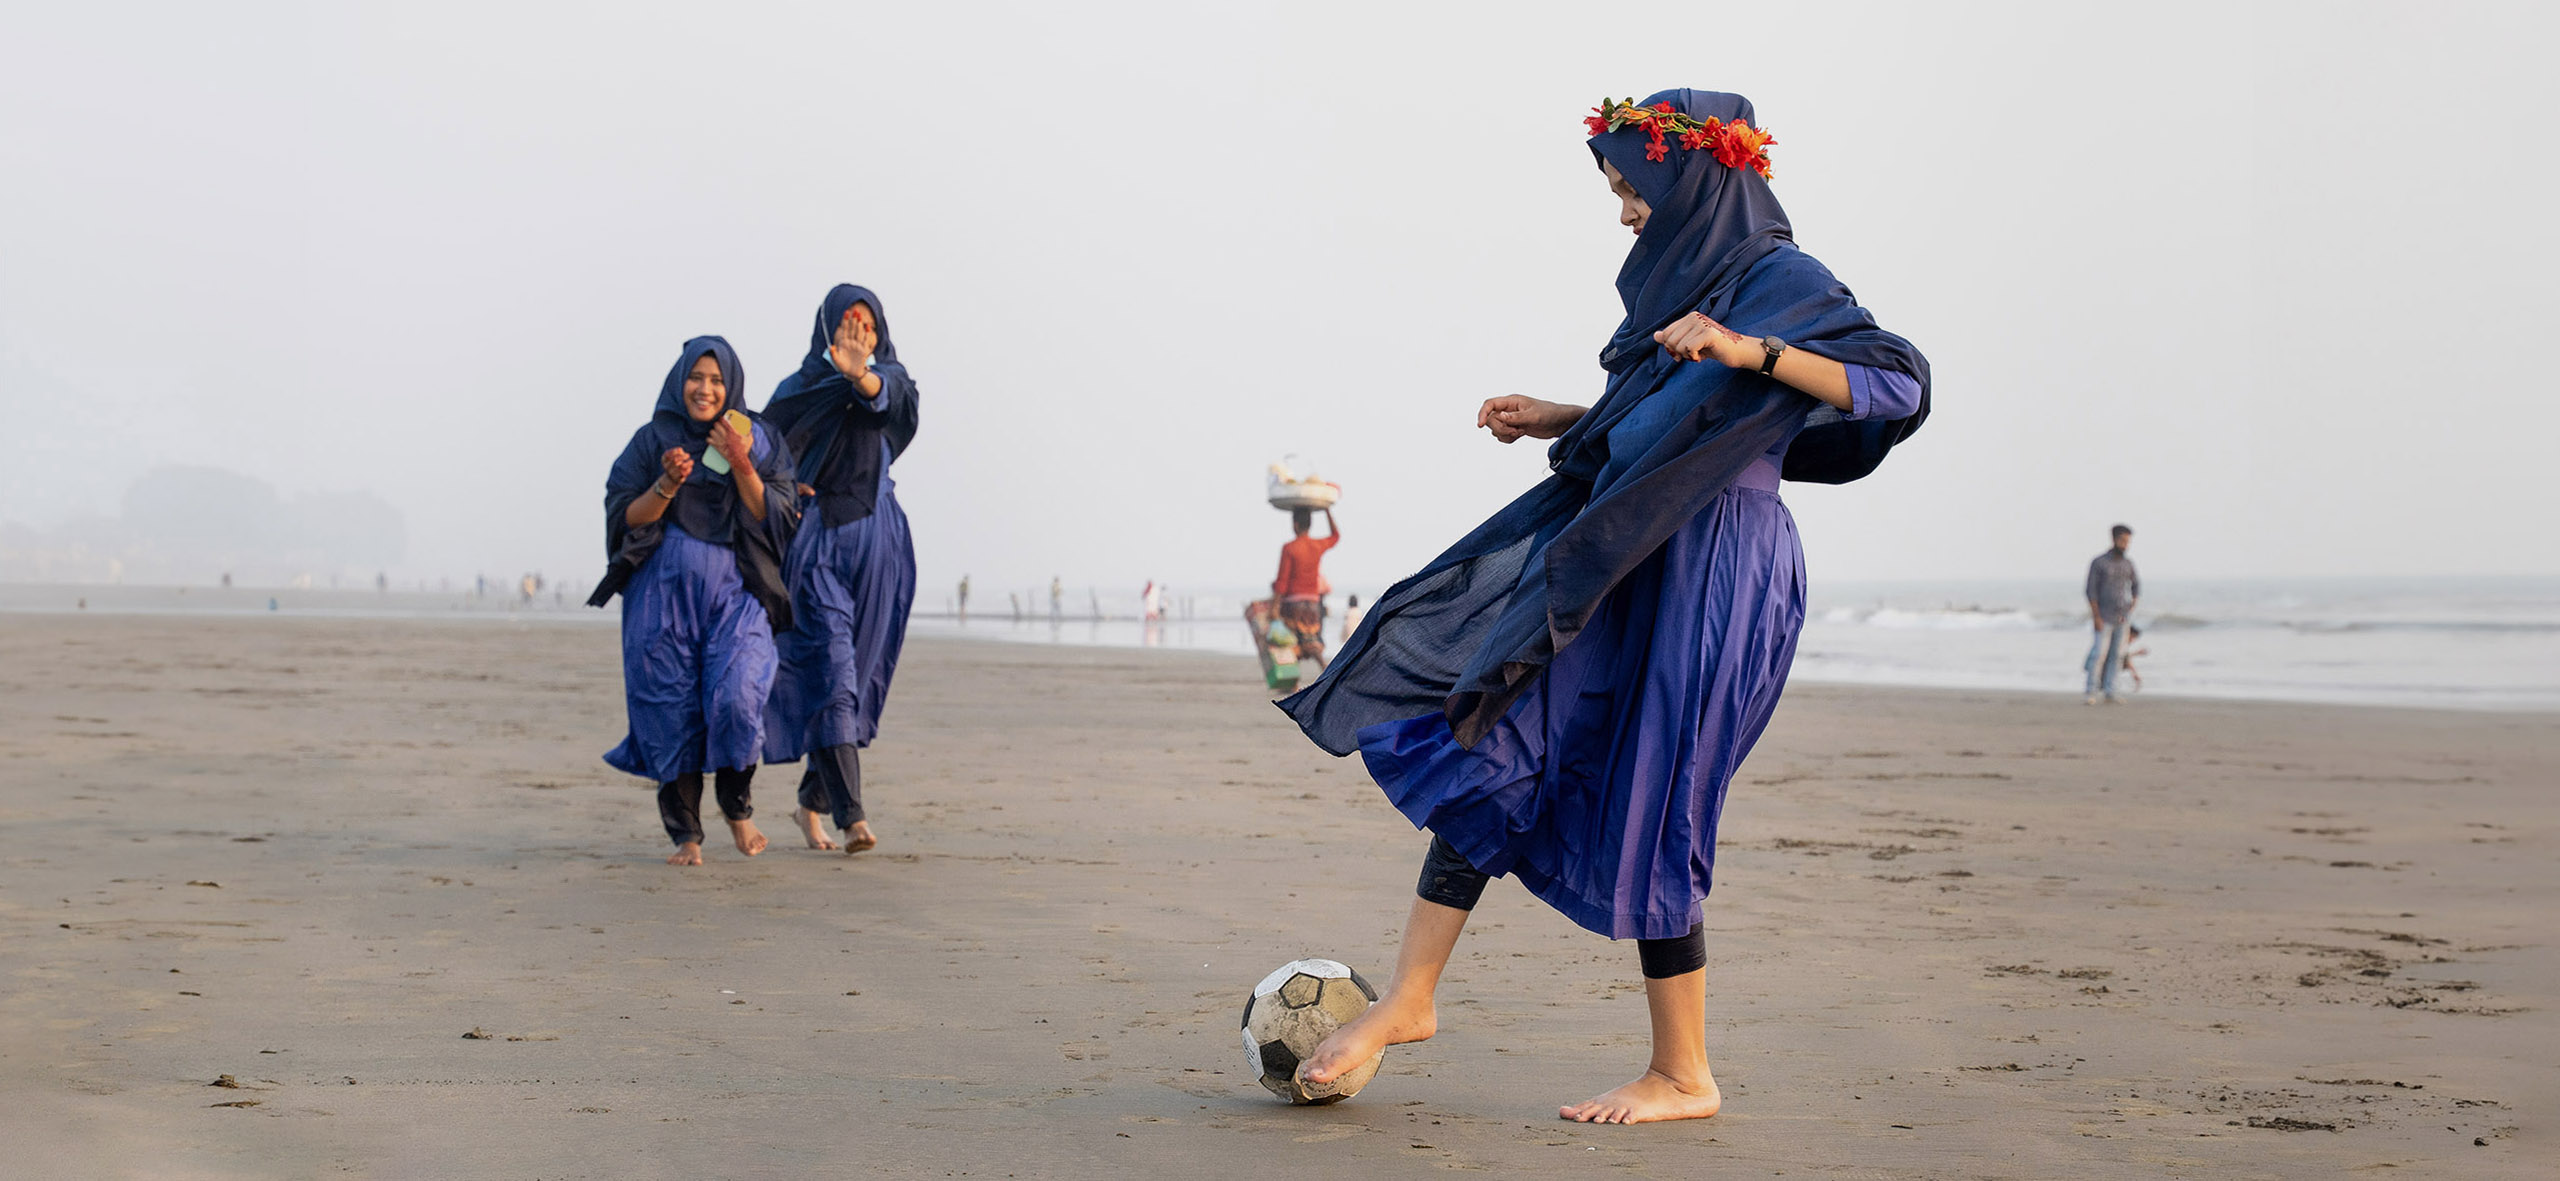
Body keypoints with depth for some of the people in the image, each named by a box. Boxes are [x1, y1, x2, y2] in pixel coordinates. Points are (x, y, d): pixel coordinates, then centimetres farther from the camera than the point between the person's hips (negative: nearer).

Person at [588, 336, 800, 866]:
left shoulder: (759, 440, 7)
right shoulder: (652, 439, 6)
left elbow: (775, 518, -1)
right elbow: (626, 517, 2)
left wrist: (741, 467, -14)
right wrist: (668, 483, -14)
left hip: (735, 593, -1)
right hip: (663, 594, 1)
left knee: (736, 699, -18)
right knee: (671, 710, -2)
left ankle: (737, 805, 7)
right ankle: (686, 835, 9)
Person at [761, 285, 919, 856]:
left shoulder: (890, 378, 4)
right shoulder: (796, 390, 7)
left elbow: (884, 396, -21)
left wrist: (859, 375, -42)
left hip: (876, 542, 2)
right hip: (816, 540, -2)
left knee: (856, 676, 8)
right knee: (831, 670, -15)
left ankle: (814, 802, 25)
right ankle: (851, 814, -24)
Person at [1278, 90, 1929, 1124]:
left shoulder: (1779, 280, -9)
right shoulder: (1685, 274, 16)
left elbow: (1899, 385, -21)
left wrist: (1752, 350, -32)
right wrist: (1564, 422, 18)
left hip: (1708, 576, -9)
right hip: (1630, 563, 9)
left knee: (1640, 813, -4)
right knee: (1488, 743, 1)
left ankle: (1684, 1076, 10)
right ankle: (1409, 999, 6)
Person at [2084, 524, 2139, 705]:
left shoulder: (2128, 563, 5)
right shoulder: (2098, 562, -9)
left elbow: (2136, 586, 17)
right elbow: (2090, 590, -11)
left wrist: (2131, 611, 5)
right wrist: (2096, 617, -17)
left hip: (2122, 618, 4)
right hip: (2103, 618, -4)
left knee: (2116, 655, 2)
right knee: (2099, 654, -10)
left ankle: (2109, 692, 6)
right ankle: (2090, 693, -4)